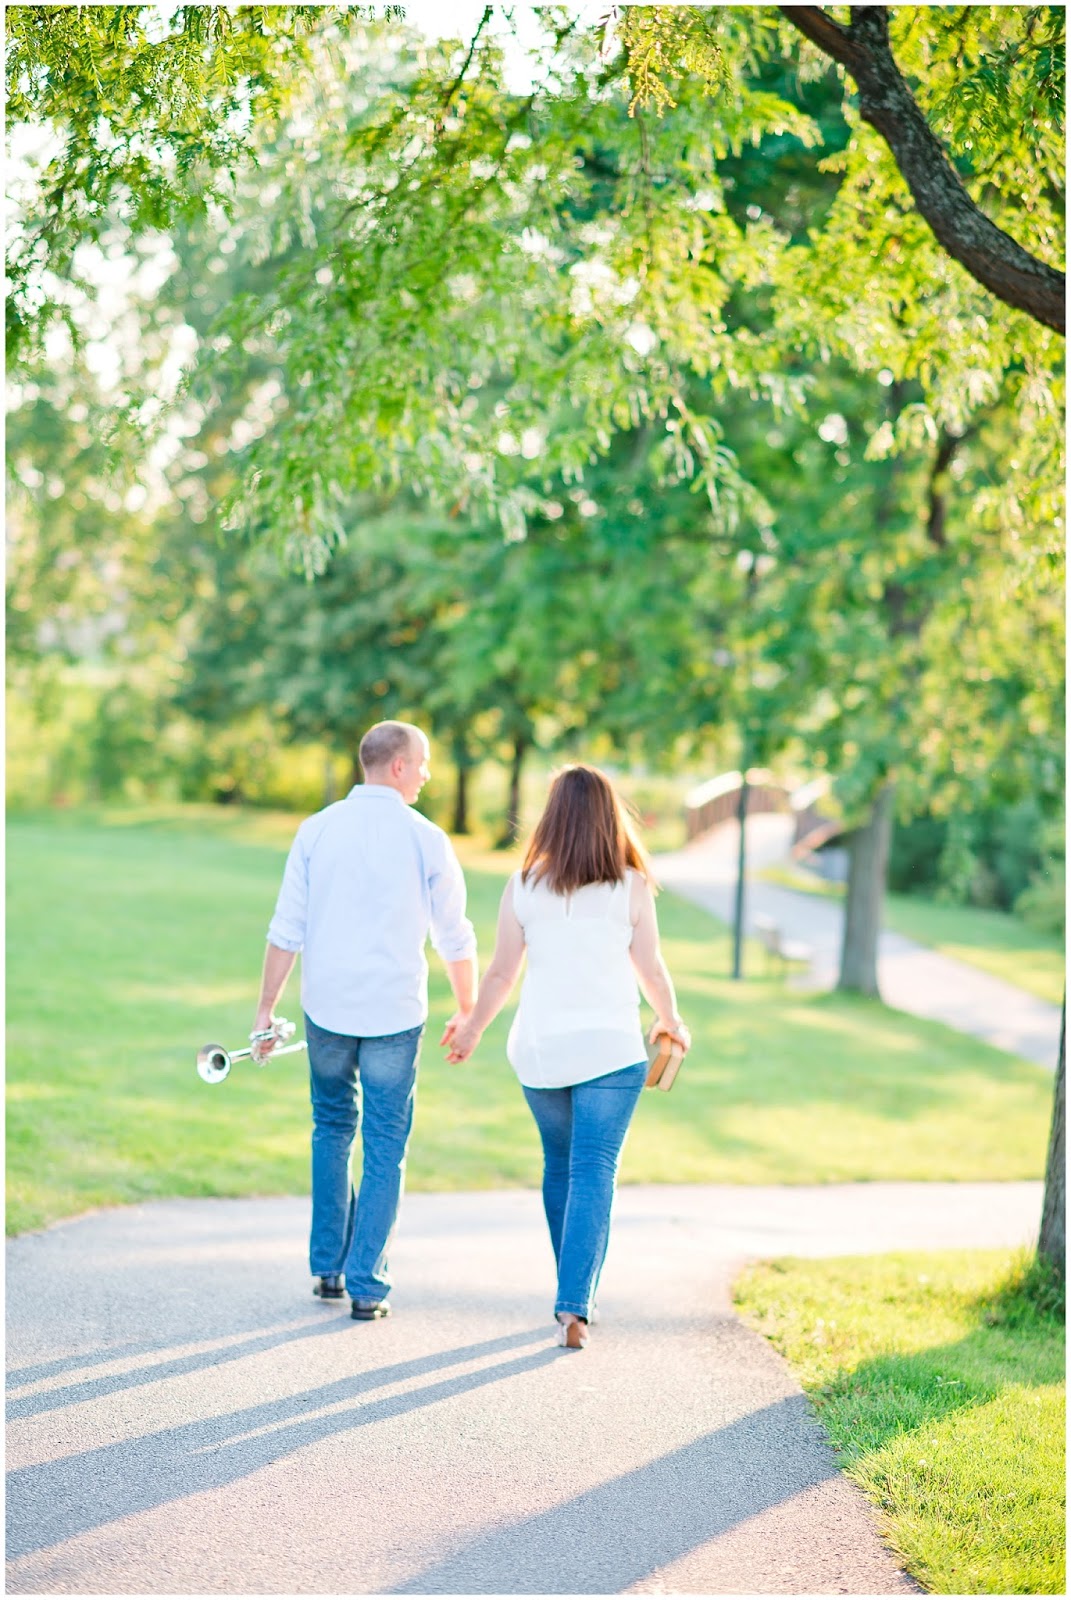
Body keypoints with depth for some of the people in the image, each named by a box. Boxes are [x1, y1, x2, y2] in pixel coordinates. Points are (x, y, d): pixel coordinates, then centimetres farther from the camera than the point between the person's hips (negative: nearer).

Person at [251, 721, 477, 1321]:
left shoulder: (318, 830, -1)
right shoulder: (425, 839, -5)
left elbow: (287, 929, -1)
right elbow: (456, 939, 1)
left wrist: (267, 1008, 5)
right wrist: (467, 1012, 14)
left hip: (327, 1008, 2)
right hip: (394, 1013, -2)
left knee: (333, 1130, 20)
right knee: (385, 1149, 6)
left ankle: (329, 1269, 21)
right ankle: (367, 1286, 5)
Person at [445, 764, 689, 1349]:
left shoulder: (523, 887, -3)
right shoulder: (631, 888, -6)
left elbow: (501, 975, 1)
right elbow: (651, 970, 1)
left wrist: (473, 1028, 19)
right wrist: (671, 1022, 21)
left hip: (539, 1048, 2)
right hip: (611, 1047, -2)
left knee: (559, 1167, 19)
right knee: (593, 1173, -2)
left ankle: (574, 1295, 30)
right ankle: (574, 1305, -14)